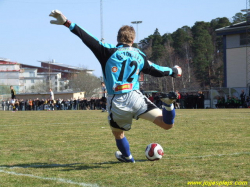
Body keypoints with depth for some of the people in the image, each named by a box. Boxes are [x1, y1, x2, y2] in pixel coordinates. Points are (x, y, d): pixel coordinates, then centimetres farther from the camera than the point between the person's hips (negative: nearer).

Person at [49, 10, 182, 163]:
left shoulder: (109, 52, 2)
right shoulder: (139, 55, 12)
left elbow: (88, 39, -6)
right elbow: (156, 70, 22)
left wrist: (67, 23, -10)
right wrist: (173, 71, 42)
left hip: (117, 103, 0)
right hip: (135, 98, 1)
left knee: (118, 133, 26)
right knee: (167, 124, -2)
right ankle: (168, 104, -30)